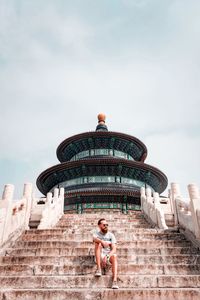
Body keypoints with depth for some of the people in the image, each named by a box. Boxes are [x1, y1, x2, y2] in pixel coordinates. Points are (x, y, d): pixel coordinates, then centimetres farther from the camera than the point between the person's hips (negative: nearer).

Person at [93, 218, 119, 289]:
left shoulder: (111, 235, 6)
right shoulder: (96, 234, 4)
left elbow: (114, 249, -5)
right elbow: (95, 239, -23)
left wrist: (107, 256, -23)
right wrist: (102, 242, -44)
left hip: (109, 256, 1)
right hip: (99, 257, 0)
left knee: (114, 256, -33)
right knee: (98, 243, -26)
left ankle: (115, 281, -44)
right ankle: (99, 269, -31)